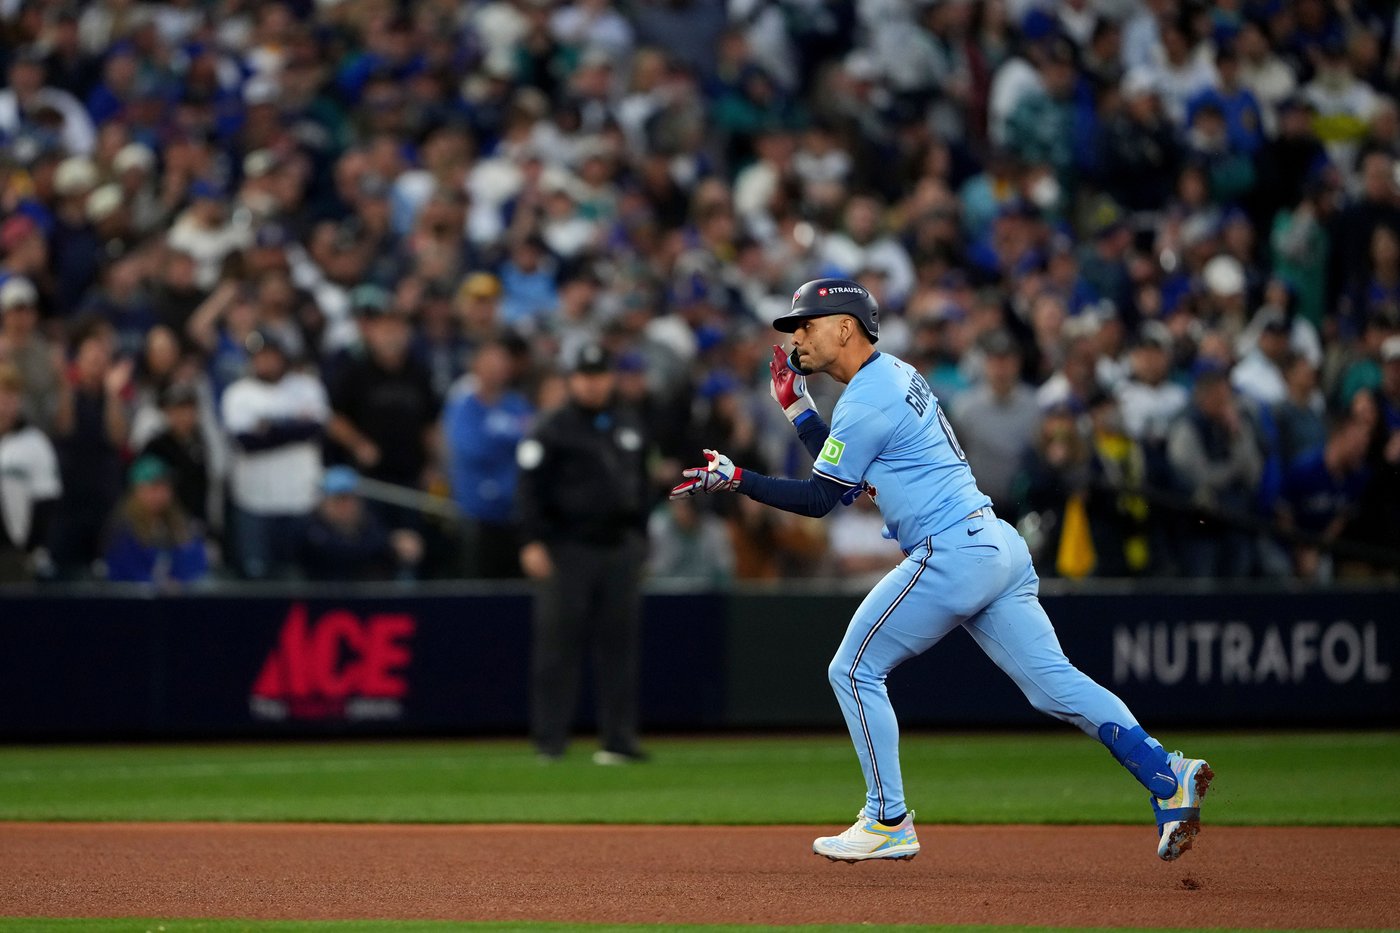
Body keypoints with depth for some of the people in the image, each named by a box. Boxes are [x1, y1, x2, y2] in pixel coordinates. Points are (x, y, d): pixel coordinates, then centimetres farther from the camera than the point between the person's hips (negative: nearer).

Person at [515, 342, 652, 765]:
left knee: (620, 645, 4)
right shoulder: (552, 430, -2)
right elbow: (530, 487, -7)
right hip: (568, 550, -5)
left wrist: (640, 540, 17)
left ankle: (619, 738, 7)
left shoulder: (629, 427, 16)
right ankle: (550, 737, -2)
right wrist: (533, 542, -16)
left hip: (620, 550, 5)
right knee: (558, 643, -6)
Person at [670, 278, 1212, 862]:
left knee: (854, 671, 3)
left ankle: (889, 823, 3)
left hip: (950, 553, -10)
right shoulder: (896, 375, 20)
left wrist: (736, 480, -5)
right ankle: (1166, 775, -11)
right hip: (998, 547, 10)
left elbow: (819, 500, -8)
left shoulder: (866, 402, -10)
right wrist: (797, 408, 25)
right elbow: (841, 471, 27)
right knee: (1053, 682, 3)